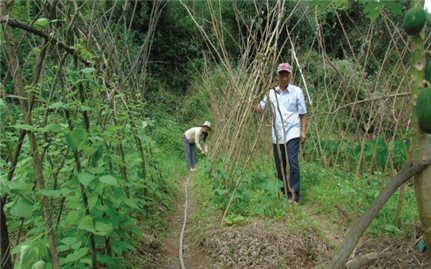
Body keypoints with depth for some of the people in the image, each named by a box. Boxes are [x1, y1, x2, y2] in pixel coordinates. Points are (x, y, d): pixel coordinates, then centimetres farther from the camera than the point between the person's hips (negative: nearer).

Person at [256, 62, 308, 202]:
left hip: (292, 134, -4)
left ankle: (293, 194, -10)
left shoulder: (297, 91, -2)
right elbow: (259, 109, 8)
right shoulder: (271, 92, 7)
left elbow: (303, 114, 1)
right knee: (280, 165, 11)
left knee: (293, 162, -17)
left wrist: (303, 131, -6)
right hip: (277, 135, 4)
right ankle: (282, 190, 28)